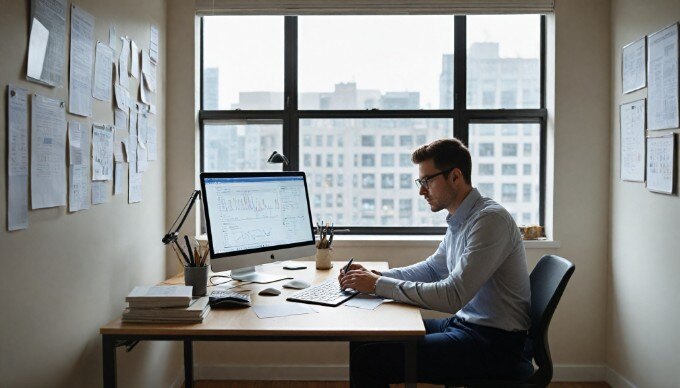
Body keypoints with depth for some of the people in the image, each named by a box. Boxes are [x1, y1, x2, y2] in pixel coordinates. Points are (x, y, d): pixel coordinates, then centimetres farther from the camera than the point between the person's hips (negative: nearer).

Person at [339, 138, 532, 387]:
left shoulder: (490, 219, -20)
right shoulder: (460, 220, 8)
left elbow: (452, 297, -25)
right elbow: (432, 268, 19)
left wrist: (379, 285, -19)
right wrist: (374, 276, 5)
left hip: (493, 341, -9)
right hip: (464, 324, 9)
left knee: (367, 360, -18)